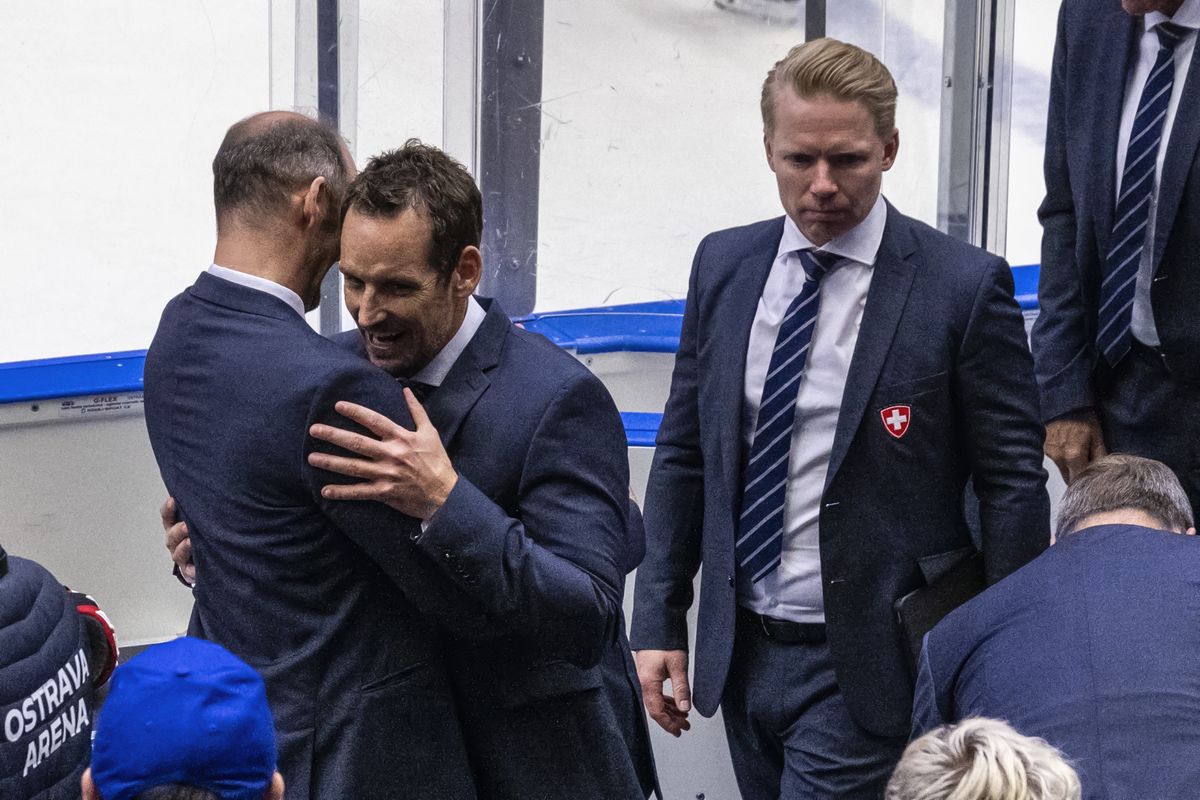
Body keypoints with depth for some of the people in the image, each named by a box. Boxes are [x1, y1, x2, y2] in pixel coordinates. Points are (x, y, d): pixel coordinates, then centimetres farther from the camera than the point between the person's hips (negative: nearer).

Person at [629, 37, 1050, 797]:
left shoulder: (965, 287, -11)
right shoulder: (724, 265, 5)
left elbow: (1014, 486, -7)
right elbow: (683, 454, 10)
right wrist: (658, 621, 6)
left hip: (865, 669, -5)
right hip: (740, 651, 5)